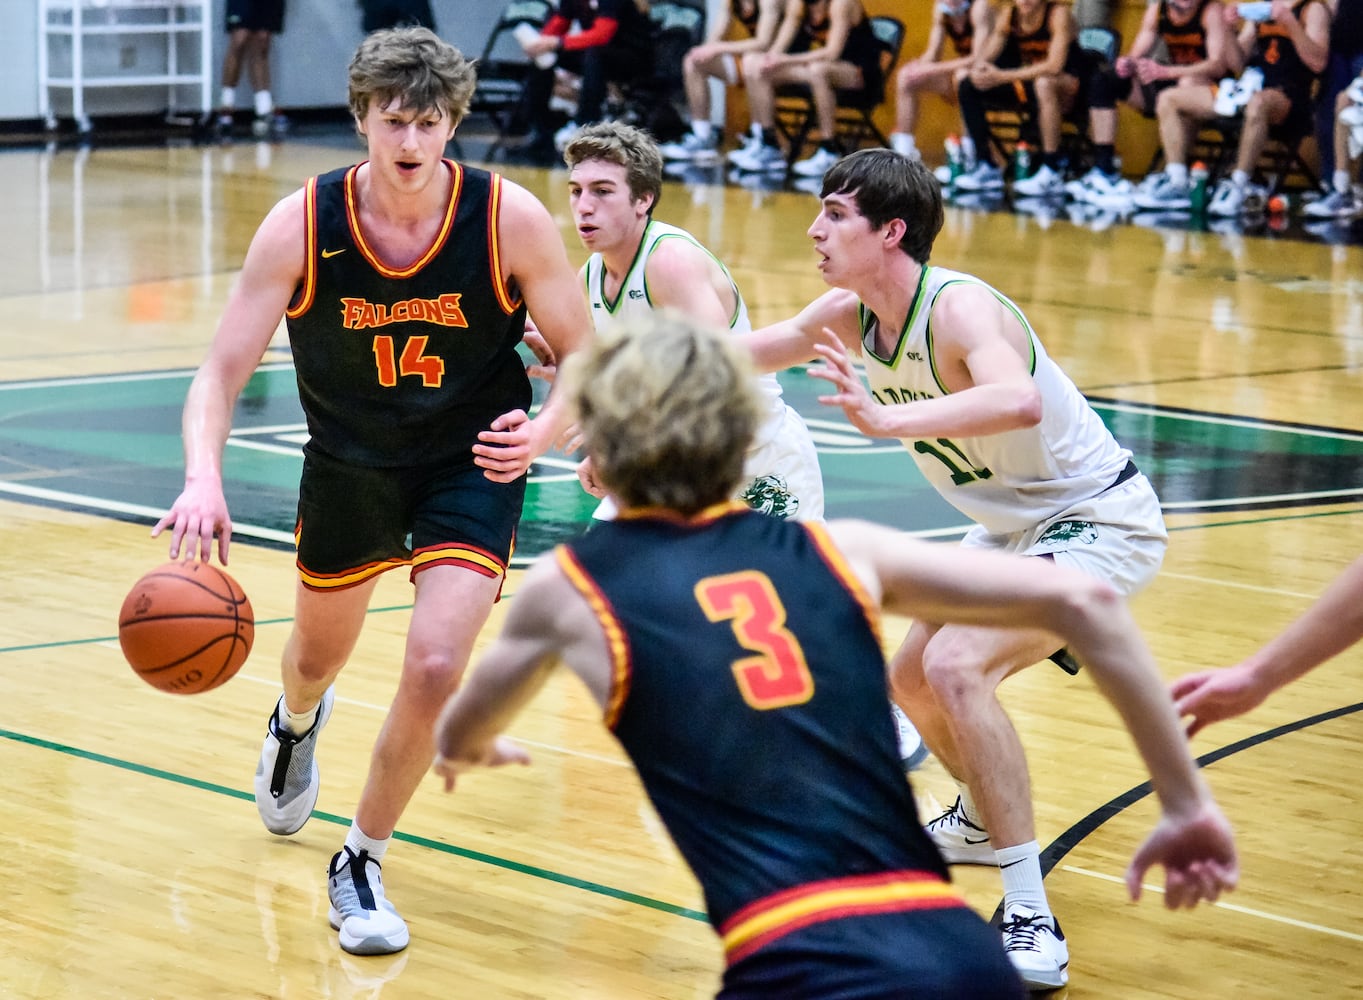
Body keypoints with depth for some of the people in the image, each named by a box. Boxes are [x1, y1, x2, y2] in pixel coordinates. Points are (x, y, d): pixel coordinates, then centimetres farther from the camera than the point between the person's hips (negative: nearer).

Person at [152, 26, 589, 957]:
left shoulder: (510, 218, -23)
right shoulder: (302, 225, -22)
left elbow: (588, 358, -14)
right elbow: (223, 370, -20)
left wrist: (547, 428, -36)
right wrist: (203, 478, -39)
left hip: (472, 464, -2)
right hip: (348, 462, 2)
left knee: (436, 666, -19)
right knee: (319, 653, 23)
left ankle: (363, 864, 5)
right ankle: (297, 724, 64)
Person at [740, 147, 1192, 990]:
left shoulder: (959, 308, -30)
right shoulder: (851, 314, -4)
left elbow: (1018, 401, -52)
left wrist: (885, 418, -59)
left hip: (1098, 522, -10)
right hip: (1018, 525, 10)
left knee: (955, 666, -28)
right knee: (913, 681, 21)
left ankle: (1034, 928, -27)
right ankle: (982, 822, 53)